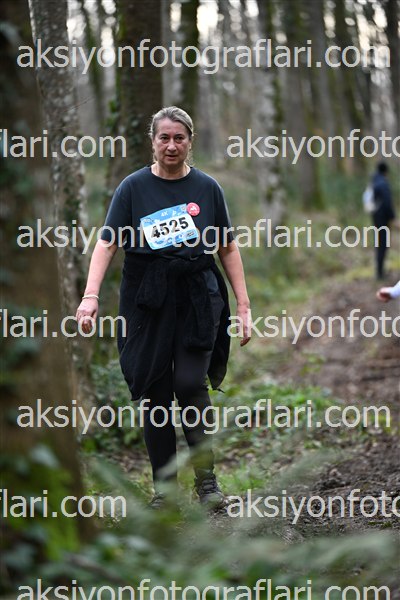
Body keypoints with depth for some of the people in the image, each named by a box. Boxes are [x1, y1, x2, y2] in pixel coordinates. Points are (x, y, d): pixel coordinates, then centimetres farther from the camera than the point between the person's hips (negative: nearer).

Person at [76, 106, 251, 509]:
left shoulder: (207, 188, 6)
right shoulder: (133, 188, 2)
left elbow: (227, 249, 10)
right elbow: (107, 243, -5)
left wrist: (243, 305, 5)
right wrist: (91, 295, -19)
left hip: (197, 300, 0)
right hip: (147, 303, 0)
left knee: (190, 384, -12)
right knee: (153, 393, 3)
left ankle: (206, 478, 5)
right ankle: (163, 486, 14)